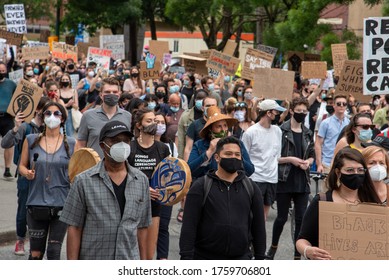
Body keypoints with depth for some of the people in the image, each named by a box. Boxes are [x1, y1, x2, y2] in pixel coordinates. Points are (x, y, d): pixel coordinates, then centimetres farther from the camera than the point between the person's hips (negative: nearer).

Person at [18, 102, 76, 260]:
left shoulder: (71, 144, 3)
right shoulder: (31, 140, 6)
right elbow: (22, 165, 12)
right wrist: (27, 173, -9)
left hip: (61, 204, -1)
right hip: (36, 203, 1)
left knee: (54, 251, -2)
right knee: (35, 253, 5)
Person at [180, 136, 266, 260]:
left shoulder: (250, 188, 7)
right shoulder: (200, 187, -2)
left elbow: (258, 226, 10)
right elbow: (189, 226, -6)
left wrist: (260, 258, 7)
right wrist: (186, 257, -13)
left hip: (240, 258, 1)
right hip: (205, 257, -1)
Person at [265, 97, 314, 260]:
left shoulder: (308, 133, 11)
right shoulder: (281, 131, -6)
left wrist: (308, 162, -2)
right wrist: (290, 159, -17)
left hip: (302, 182, 4)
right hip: (284, 181, -4)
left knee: (301, 218, 1)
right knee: (282, 217, 5)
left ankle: (298, 255, 7)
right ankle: (273, 246, 30)